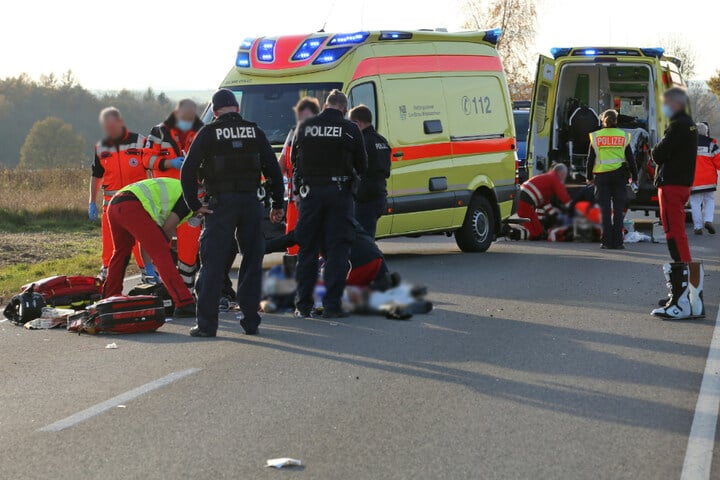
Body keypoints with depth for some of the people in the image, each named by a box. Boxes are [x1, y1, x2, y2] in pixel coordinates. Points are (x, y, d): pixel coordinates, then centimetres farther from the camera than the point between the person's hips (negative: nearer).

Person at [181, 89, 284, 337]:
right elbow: (273, 170, 10)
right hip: (251, 203, 3)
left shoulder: (208, 133, 0)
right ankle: (251, 321, 12)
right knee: (252, 262, 12)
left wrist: (194, 204, -2)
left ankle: (206, 324, -3)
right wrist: (278, 204, 16)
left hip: (221, 204, -3)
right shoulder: (255, 132, 8)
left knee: (213, 265, 0)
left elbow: (188, 170, -7)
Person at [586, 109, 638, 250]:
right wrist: (634, 177, 11)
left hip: (601, 176, 0)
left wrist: (589, 177, 15)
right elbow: (630, 158, 4)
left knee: (605, 209, 3)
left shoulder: (596, 137, 3)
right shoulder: (623, 136, 3)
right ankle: (617, 242, 0)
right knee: (618, 209, 3)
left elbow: (590, 159, 4)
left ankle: (607, 241, 0)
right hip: (619, 175, 0)